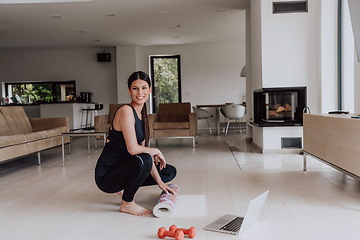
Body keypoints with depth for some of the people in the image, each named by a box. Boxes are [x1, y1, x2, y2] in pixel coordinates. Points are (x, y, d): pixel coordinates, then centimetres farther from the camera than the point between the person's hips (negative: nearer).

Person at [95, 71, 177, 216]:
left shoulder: (141, 114, 7)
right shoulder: (126, 111, -20)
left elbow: (144, 149, 7)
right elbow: (133, 149, -30)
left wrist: (159, 182, 4)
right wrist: (156, 151, -11)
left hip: (123, 166, 9)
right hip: (106, 175, -8)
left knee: (170, 172, 11)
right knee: (143, 160, -35)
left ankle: (123, 187, 15)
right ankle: (126, 204, -9)